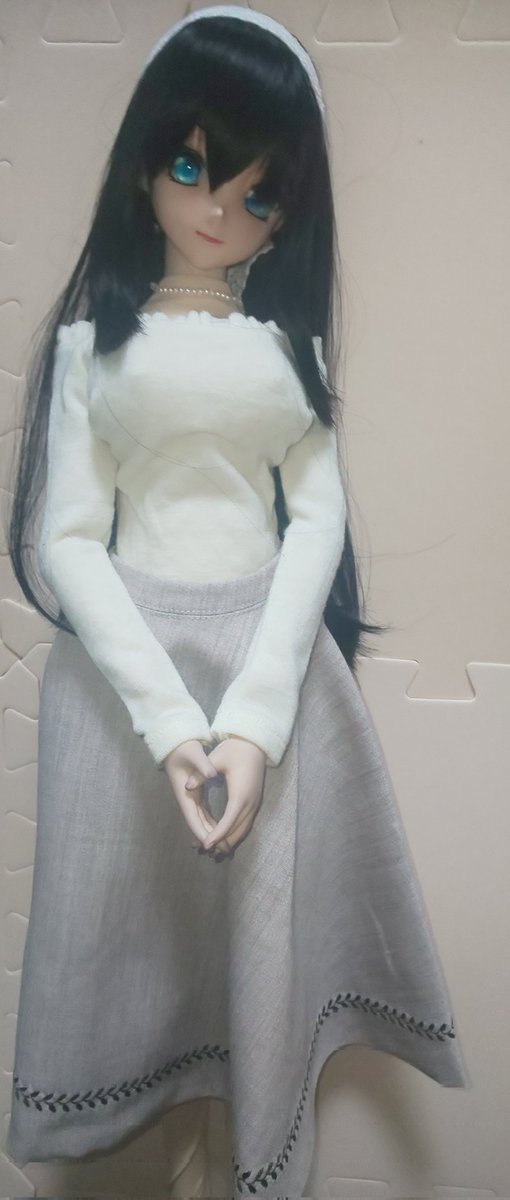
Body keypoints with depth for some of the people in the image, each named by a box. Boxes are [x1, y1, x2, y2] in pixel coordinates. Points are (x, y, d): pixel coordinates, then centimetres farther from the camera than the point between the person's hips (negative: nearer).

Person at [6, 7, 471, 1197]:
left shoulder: (290, 340, 9)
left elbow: (318, 519, -1)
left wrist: (254, 714, -14)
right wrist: (169, 719, -16)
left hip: (274, 652, 2)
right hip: (130, 659, -1)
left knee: (271, 918, 10)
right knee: (131, 913, 8)